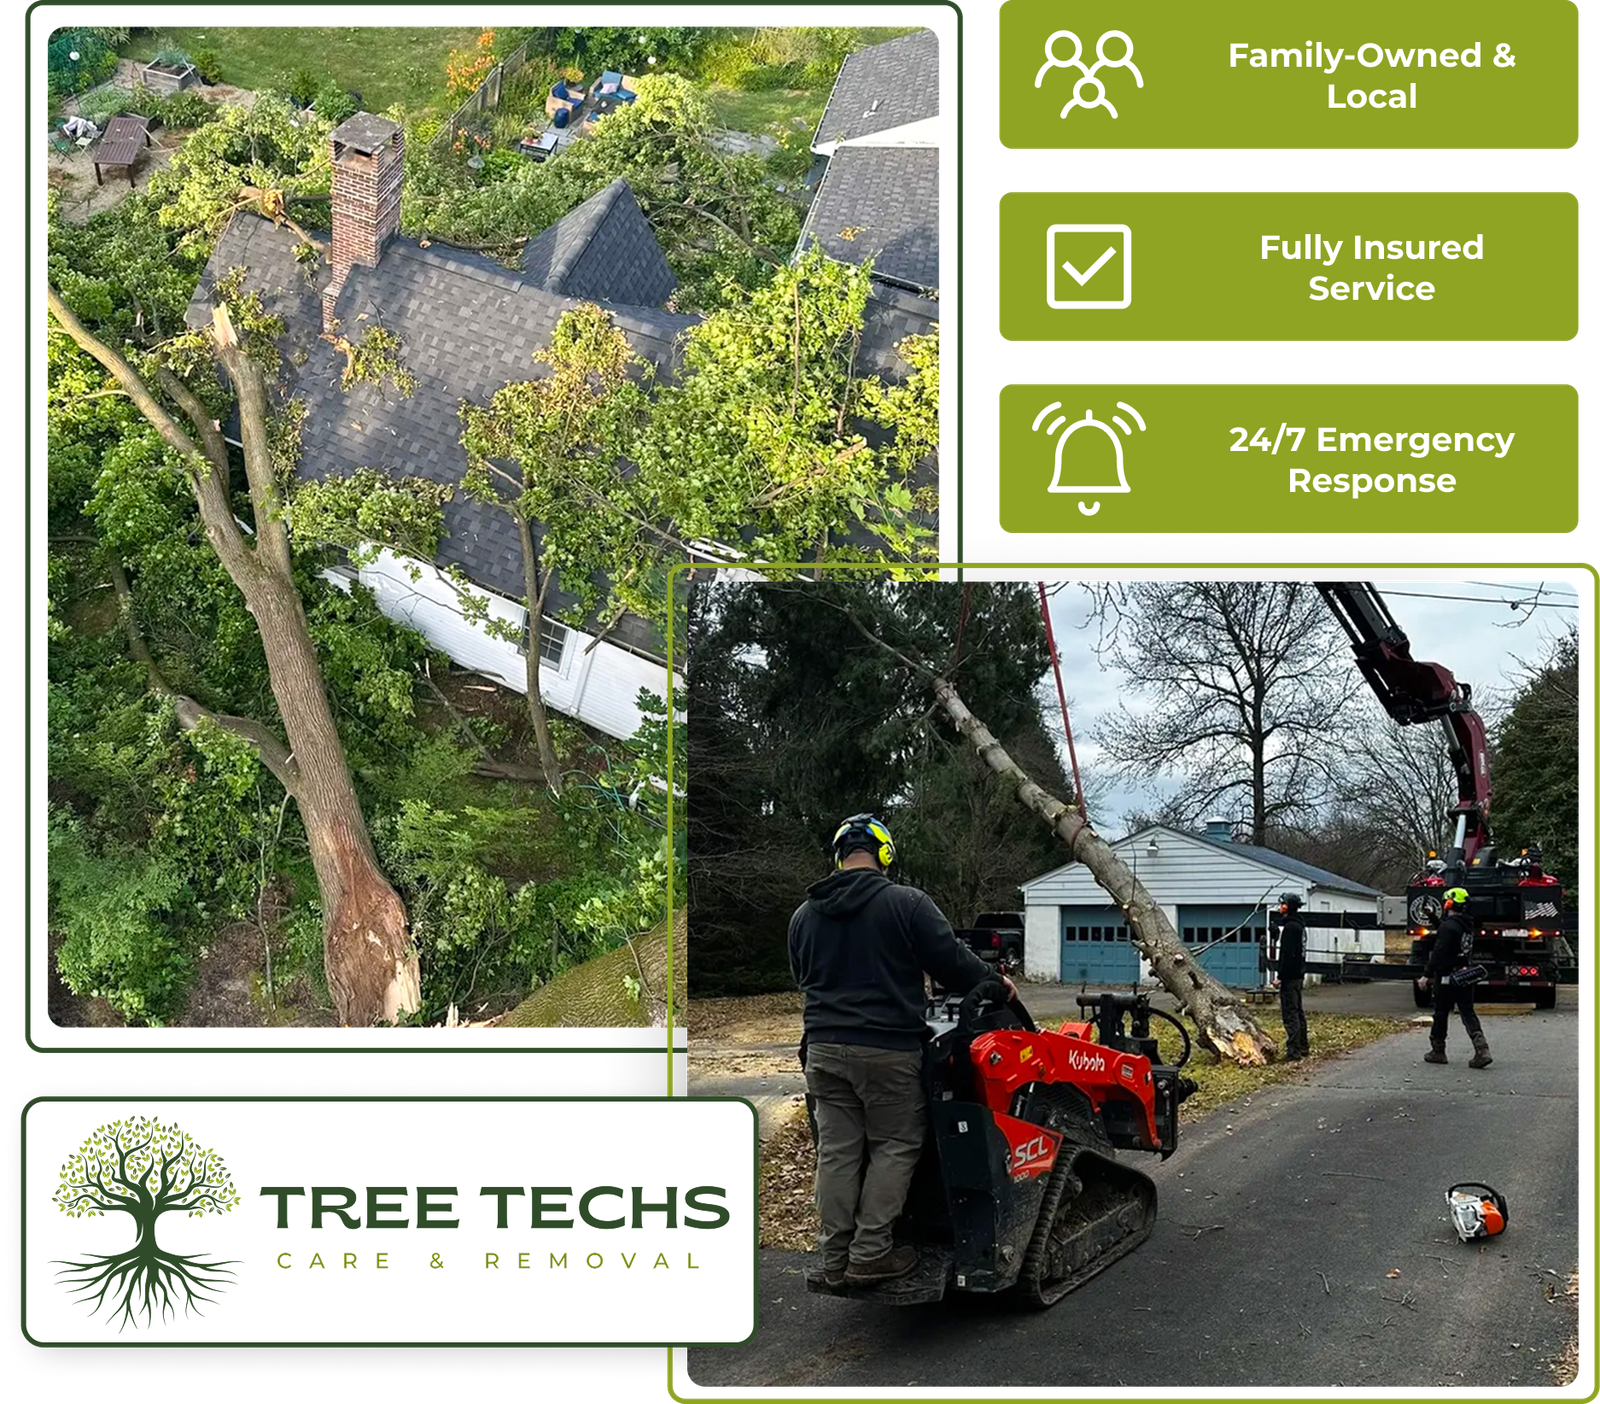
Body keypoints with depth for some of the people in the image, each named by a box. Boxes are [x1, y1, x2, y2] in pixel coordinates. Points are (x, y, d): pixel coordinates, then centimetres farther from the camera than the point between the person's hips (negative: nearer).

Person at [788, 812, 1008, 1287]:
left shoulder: (804, 915, 9)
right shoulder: (907, 903, -8)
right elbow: (951, 961, -6)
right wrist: (994, 981, 12)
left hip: (824, 1048, 5)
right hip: (888, 1050, -5)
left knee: (837, 1152, 8)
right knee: (895, 1147, 5)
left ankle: (836, 1259, 10)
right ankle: (870, 1253, 1)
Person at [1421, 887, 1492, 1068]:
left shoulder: (1448, 927, -17)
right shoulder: (1466, 925, 11)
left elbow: (1438, 953, -21)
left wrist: (1428, 975, -17)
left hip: (1447, 978, -8)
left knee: (1441, 1014, 5)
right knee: (1468, 1013, 3)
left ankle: (1437, 1051, 15)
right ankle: (1482, 1050, -11)